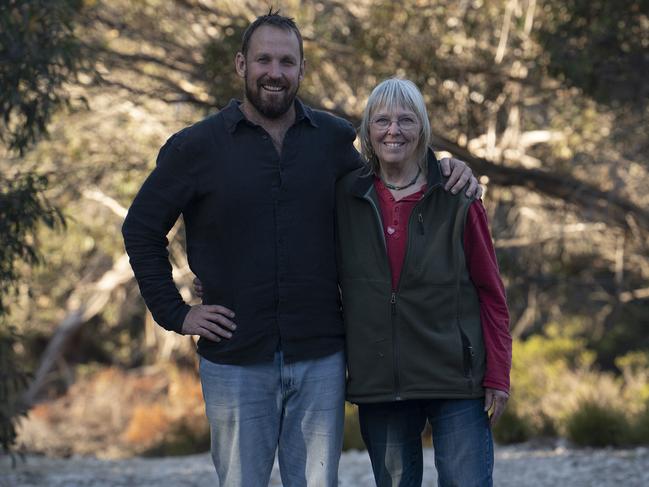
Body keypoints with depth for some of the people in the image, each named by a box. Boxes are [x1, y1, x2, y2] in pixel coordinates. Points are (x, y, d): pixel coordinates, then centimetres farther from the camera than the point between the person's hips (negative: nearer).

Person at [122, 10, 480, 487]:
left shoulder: (334, 139, 6)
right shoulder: (196, 148, 0)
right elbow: (141, 230, 7)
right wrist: (176, 314, 0)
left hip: (319, 358, 2)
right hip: (236, 362, -2)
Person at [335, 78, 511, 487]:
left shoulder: (457, 201, -1)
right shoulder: (347, 199, 5)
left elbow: (491, 293, 0)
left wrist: (498, 375, -5)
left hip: (455, 379, -2)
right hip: (378, 385, 2)